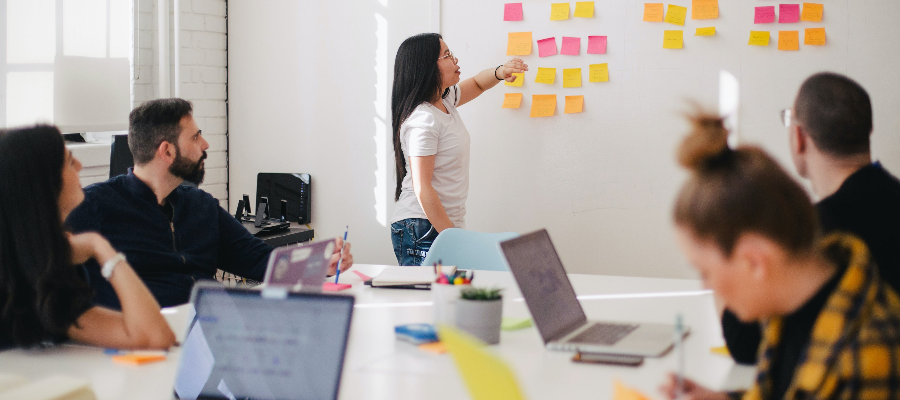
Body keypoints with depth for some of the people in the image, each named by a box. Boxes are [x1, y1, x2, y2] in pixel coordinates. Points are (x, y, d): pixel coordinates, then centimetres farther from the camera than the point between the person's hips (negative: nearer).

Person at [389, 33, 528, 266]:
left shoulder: (444, 100, 9)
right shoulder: (422, 120, -18)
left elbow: (477, 84, 30)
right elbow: (422, 190, -21)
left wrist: (500, 72, 6)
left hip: (447, 224, 9)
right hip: (422, 231, -9)